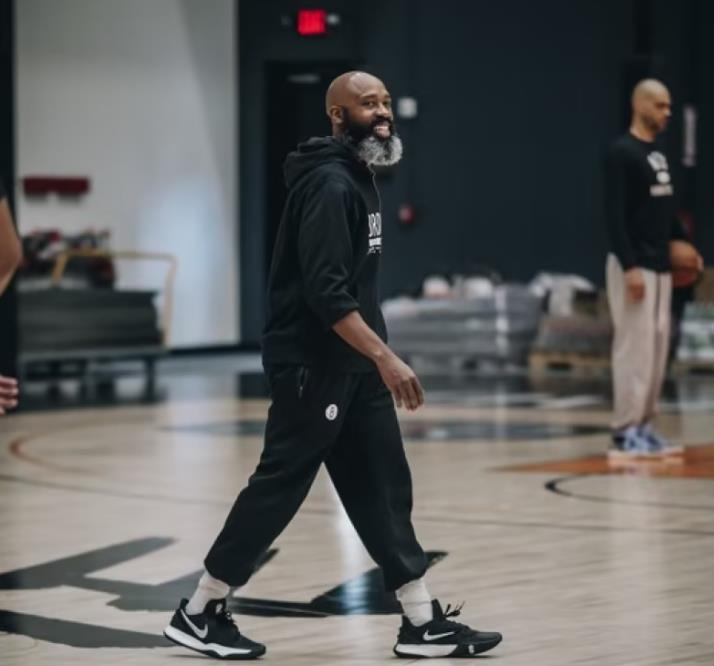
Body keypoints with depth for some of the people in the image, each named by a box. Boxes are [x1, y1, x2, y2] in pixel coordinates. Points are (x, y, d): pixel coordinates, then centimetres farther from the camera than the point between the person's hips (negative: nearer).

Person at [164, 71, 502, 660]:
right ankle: (200, 612, 10)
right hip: (313, 366, -10)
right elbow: (325, 291, -26)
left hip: (352, 366, 10)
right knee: (279, 487, -2)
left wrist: (379, 358, 19)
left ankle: (424, 623, 10)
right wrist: (385, 357, -29)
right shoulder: (329, 183, -17)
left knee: (383, 489, 8)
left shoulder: (358, 176, 13)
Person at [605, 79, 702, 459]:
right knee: (635, 346, -8)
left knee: (657, 346, 9)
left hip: (661, 265, 9)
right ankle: (624, 432, -4)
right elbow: (615, 215, -18)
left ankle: (644, 426, 15)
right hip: (634, 266, -9)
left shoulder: (658, 154, 15)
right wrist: (630, 267, -23)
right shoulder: (622, 153, -12)